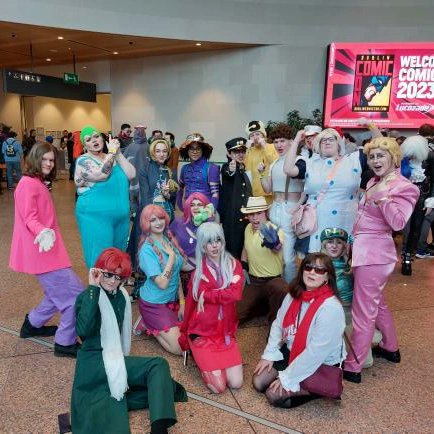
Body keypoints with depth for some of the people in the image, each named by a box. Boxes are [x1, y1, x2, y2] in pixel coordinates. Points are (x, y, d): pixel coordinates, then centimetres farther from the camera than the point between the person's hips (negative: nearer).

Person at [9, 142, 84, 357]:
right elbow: (30, 219, -20)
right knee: (76, 294, -8)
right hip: (42, 251, -10)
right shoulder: (28, 183, -13)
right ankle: (65, 343, 4)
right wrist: (43, 232, -37)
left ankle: (32, 324, 35)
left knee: (59, 293, 19)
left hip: (50, 249, 10)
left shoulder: (39, 183, 17)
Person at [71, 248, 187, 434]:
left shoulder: (121, 296, 10)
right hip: (94, 363, -7)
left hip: (114, 359, 7)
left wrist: (123, 359, 12)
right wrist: (92, 289, -28)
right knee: (158, 365, -19)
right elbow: (84, 330, -32)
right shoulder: (88, 297, -11)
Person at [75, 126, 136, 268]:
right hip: (95, 216, -6)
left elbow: (131, 175, -3)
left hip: (121, 216, 6)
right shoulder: (83, 160, -5)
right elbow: (101, 174, -24)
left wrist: (118, 153, -9)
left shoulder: (113, 158, 11)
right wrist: (112, 152, -14)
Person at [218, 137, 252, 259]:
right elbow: (226, 174, -31)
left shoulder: (247, 172, 15)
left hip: (245, 216, 6)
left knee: (244, 248, 8)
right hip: (231, 216, -6)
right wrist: (230, 170, -53)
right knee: (231, 247, -7)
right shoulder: (226, 167, -5)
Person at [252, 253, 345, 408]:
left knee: (273, 395, -11)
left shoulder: (331, 308, -29)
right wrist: (269, 354, -4)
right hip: (291, 353, 7)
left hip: (320, 366, -7)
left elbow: (316, 351, -27)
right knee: (258, 382, 0)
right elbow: (278, 325, 5)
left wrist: (287, 378, -21)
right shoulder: (294, 295, -5)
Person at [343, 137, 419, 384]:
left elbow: (398, 223, -23)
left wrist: (381, 197, -28)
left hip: (373, 254, -9)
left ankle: (353, 368, 8)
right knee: (378, 304, 24)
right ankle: (391, 348, 43)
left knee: (363, 312, -2)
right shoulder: (374, 182, 13)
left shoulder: (403, 187, -11)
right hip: (366, 251, 9)